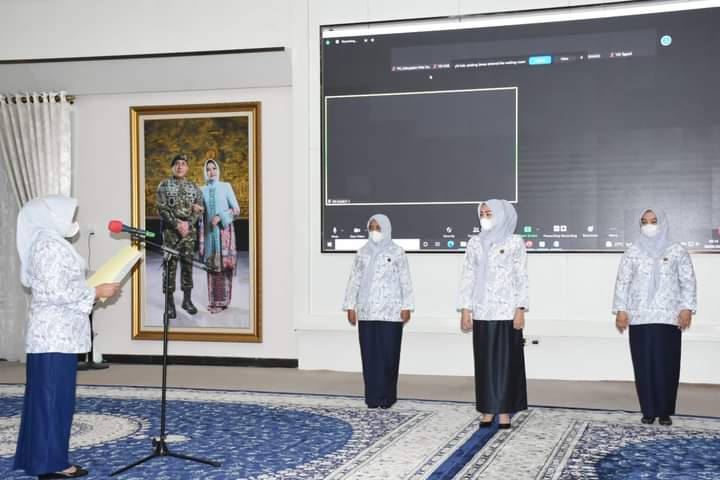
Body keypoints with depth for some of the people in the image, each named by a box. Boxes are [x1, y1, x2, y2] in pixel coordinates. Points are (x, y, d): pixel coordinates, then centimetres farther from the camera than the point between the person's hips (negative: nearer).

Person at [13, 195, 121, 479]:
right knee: (55, 395, -5)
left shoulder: (47, 242, 16)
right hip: (56, 335, -10)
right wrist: (97, 291, -14)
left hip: (51, 333, 10)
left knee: (46, 395, 12)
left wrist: (92, 292, 14)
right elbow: (56, 292, -22)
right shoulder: (50, 245, -15)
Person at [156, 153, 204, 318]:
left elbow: (199, 208, 5)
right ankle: (170, 302, 1)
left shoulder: (193, 186, 10)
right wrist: (177, 224, -15)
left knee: (188, 264, 6)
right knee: (170, 265, -3)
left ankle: (187, 299, 15)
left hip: (189, 229, 3)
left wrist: (188, 224, -10)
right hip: (170, 230, -3)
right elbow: (162, 208, -6)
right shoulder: (164, 185, 1)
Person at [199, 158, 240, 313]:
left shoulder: (226, 186, 2)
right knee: (211, 265, 1)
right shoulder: (202, 190, 11)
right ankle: (213, 300, 7)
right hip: (209, 231, 3)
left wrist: (220, 217, -13)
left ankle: (222, 300, -3)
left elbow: (236, 209, -2)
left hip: (224, 230, -3)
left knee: (223, 264, -6)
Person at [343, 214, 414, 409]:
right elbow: (354, 281, 10)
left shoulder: (397, 252, 0)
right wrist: (350, 306, 4)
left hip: (391, 312, -3)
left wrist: (407, 307, -7)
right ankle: (372, 396, 9)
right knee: (369, 354, 3)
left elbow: (405, 282, -1)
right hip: (366, 312, 3)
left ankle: (387, 396, 6)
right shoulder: (362, 253, 10)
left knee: (388, 354, -2)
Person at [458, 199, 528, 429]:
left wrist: (520, 309, -9)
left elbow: (522, 278, -2)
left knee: (506, 360, 1)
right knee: (484, 361, 5)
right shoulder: (475, 243, 8)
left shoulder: (515, 242, 0)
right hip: (482, 312, 3)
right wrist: (465, 309, 1)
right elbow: (468, 276, 7)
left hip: (506, 311, -3)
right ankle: (487, 409, 11)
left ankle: (504, 410, 7)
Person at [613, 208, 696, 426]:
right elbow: (622, 282, 6)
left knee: (667, 364, -2)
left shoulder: (677, 251, 5)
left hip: (668, 317, -1)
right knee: (643, 365, -1)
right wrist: (621, 310, -2)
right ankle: (648, 411, 6)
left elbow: (688, 281, 4)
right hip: (639, 317, 1)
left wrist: (687, 308, -6)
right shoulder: (632, 252, 8)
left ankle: (665, 411, 7)